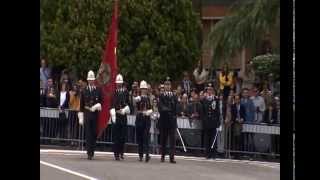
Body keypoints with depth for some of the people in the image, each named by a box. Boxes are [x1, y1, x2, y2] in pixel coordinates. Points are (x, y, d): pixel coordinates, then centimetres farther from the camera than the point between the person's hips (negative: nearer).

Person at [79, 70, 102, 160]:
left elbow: (101, 102, 10)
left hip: (95, 115, 1)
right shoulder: (84, 91, 6)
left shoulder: (98, 90, 6)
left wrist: (96, 106, -11)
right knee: (88, 134, -5)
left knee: (94, 134, 3)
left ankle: (92, 151, 14)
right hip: (86, 115, -1)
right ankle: (89, 153, -7)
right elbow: (81, 104, 8)